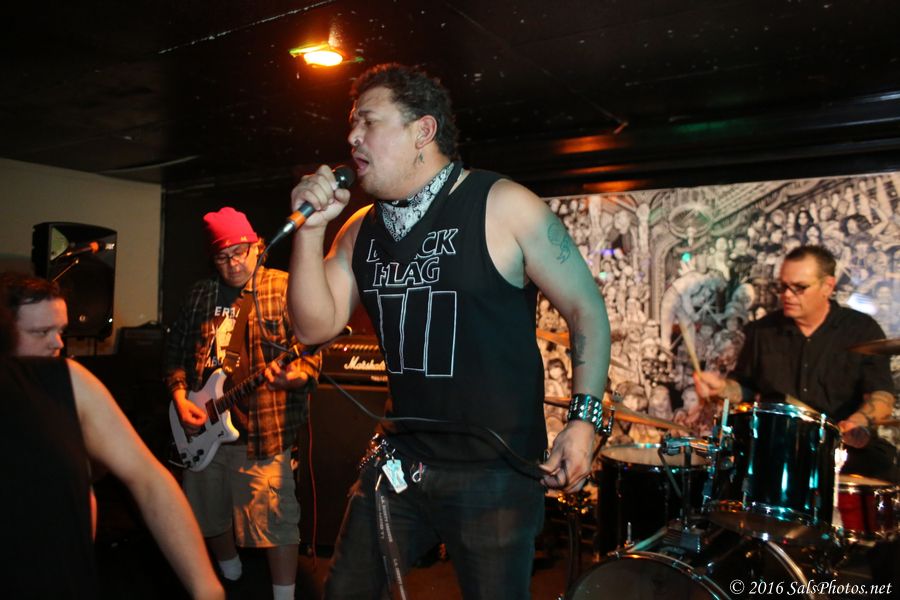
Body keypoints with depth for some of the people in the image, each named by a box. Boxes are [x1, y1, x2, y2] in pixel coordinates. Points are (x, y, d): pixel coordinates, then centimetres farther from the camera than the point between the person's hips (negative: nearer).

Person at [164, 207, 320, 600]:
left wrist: (293, 375, -32)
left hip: (260, 430, -6)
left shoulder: (284, 288, -6)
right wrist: (180, 398, 2)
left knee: (273, 520, -6)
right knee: (209, 514, 20)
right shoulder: (201, 294, 10)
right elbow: (175, 349, 15)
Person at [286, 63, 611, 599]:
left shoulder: (504, 207, -13)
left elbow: (586, 309, -9)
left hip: (498, 470, -5)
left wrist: (584, 417, -16)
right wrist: (310, 228, -10)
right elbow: (316, 326, 0)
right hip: (399, 462, 6)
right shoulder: (361, 229, 4)